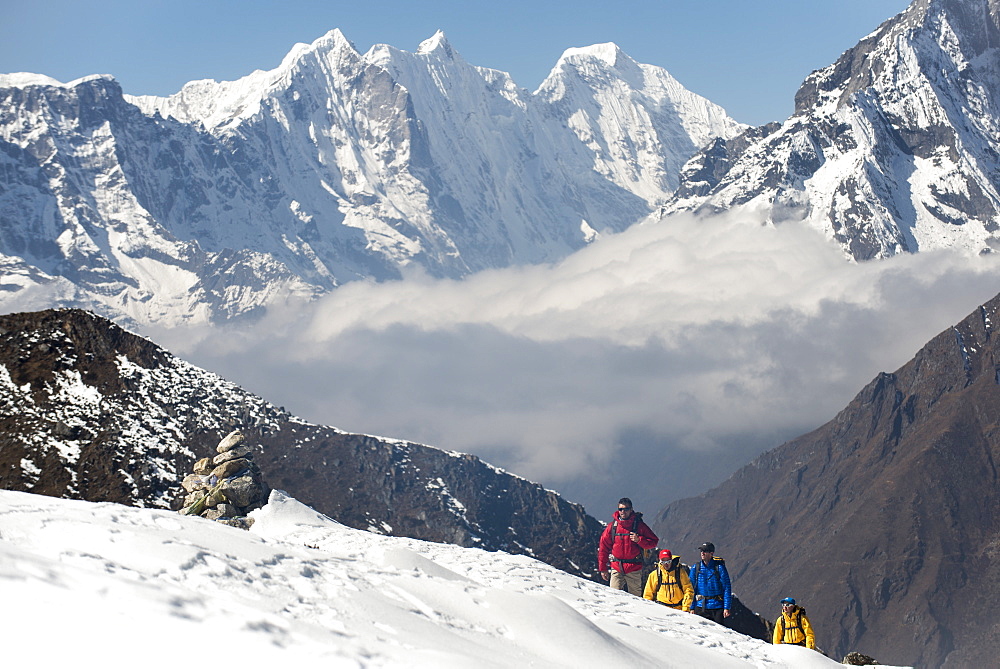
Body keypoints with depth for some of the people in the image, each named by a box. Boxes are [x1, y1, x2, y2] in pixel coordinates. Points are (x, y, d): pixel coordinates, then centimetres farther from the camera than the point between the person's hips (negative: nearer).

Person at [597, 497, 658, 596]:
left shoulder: (639, 525, 0)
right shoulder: (612, 526, 4)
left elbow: (654, 542, 3)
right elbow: (603, 547, 9)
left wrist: (639, 540, -15)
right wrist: (603, 568, 6)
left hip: (634, 569, -1)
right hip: (616, 568, 1)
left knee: (635, 596, 3)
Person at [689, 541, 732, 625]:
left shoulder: (719, 567, -5)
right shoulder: (695, 568, 4)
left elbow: (727, 588, -5)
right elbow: (691, 589, 8)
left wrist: (727, 608, -10)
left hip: (717, 606, -3)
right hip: (701, 607, 3)